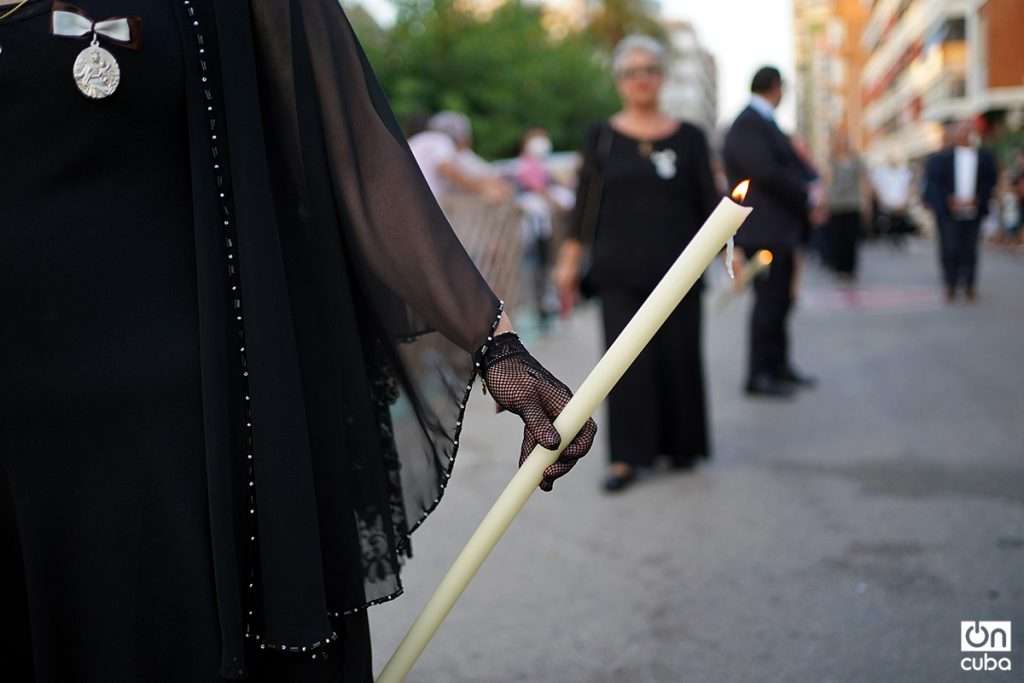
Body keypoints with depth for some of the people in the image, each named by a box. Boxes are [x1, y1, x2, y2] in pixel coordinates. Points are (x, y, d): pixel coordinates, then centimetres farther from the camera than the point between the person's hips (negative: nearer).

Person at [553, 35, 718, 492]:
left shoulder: (689, 138, 5)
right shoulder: (601, 137, 6)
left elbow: (709, 202, 6)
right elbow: (585, 202, 5)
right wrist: (569, 261, 2)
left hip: (676, 267, 0)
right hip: (620, 270, 0)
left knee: (678, 355, 4)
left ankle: (681, 445, 22)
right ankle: (627, 457, 1)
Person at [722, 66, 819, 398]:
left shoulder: (765, 122, 17)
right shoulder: (747, 125, -15)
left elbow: (791, 162, 17)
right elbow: (766, 172, -23)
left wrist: (813, 185, -3)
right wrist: (808, 196, -13)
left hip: (780, 228, 10)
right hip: (762, 229, -10)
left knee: (780, 299, 15)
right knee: (768, 300, -8)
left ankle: (778, 365, 25)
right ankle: (759, 374, -2)